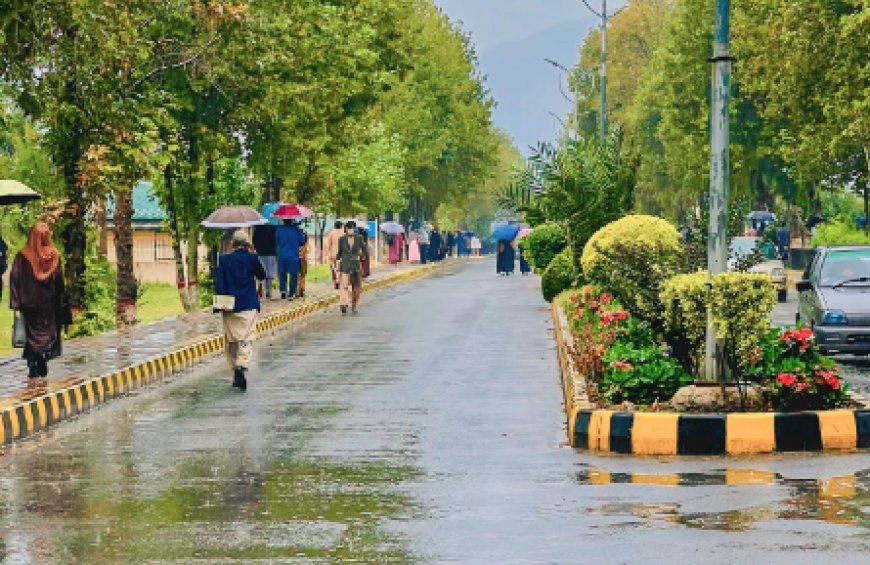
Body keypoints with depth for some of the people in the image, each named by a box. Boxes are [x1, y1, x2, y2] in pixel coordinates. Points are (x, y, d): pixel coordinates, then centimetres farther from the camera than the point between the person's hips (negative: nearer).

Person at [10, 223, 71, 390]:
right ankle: (43, 376, 9)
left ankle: (33, 376, -5)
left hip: (30, 305, -2)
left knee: (32, 339, 3)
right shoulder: (54, 256, -3)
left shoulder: (23, 256, -9)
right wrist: (62, 306, 6)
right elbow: (60, 283, 0)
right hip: (48, 305, 2)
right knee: (47, 337, 10)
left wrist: (16, 303, -9)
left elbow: (15, 279, -11)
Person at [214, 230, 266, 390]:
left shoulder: (224, 259, -2)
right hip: (249, 305, -1)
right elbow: (261, 275, 11)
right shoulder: (253, 258, -4)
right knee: (247, 339, 0)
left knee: (231, 340, 11)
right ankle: (242, 365, -24)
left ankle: (235, 371, 12)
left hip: (230, 306, 1)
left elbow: (219, 283, -6)